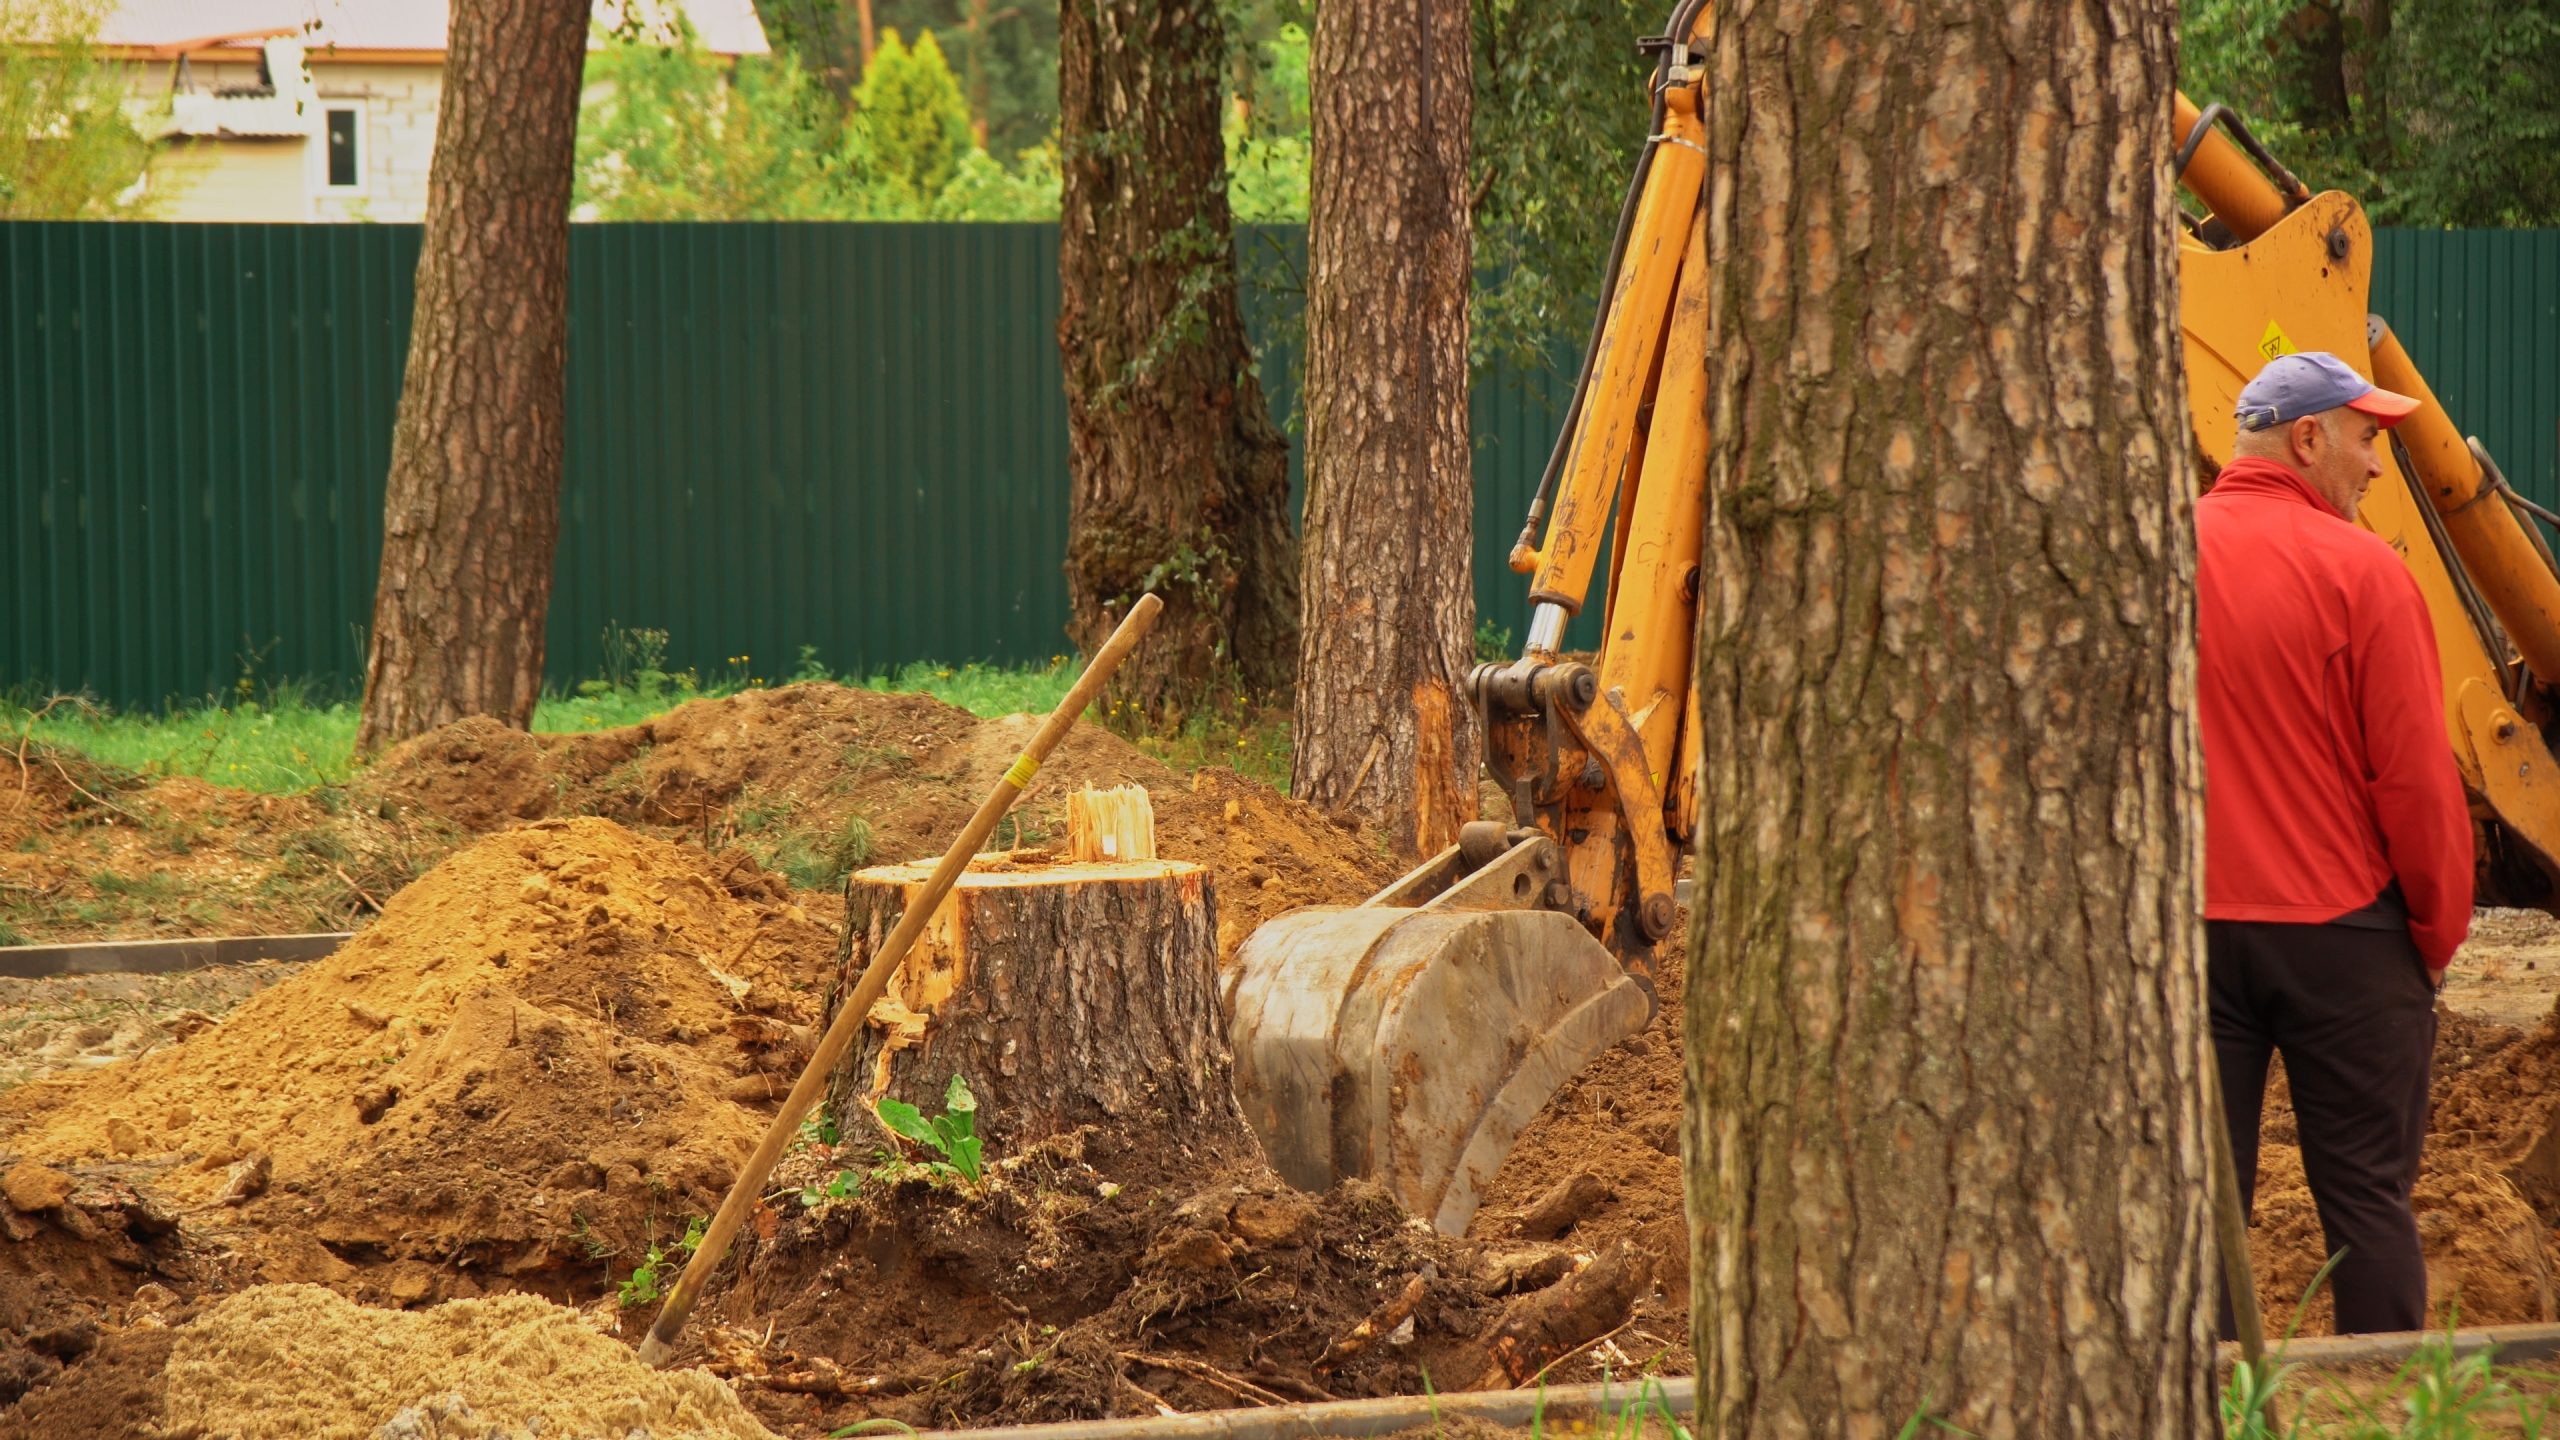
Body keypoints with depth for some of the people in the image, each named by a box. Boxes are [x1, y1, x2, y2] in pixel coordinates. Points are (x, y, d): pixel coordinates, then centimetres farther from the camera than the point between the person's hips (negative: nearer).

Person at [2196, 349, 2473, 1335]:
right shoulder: (2358, 571, -10)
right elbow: (2416, 774, -10)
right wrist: (2439, 930, 1)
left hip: (2189, 926, 4)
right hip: (2340, 932, -4)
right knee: (2368, 1197, 3)